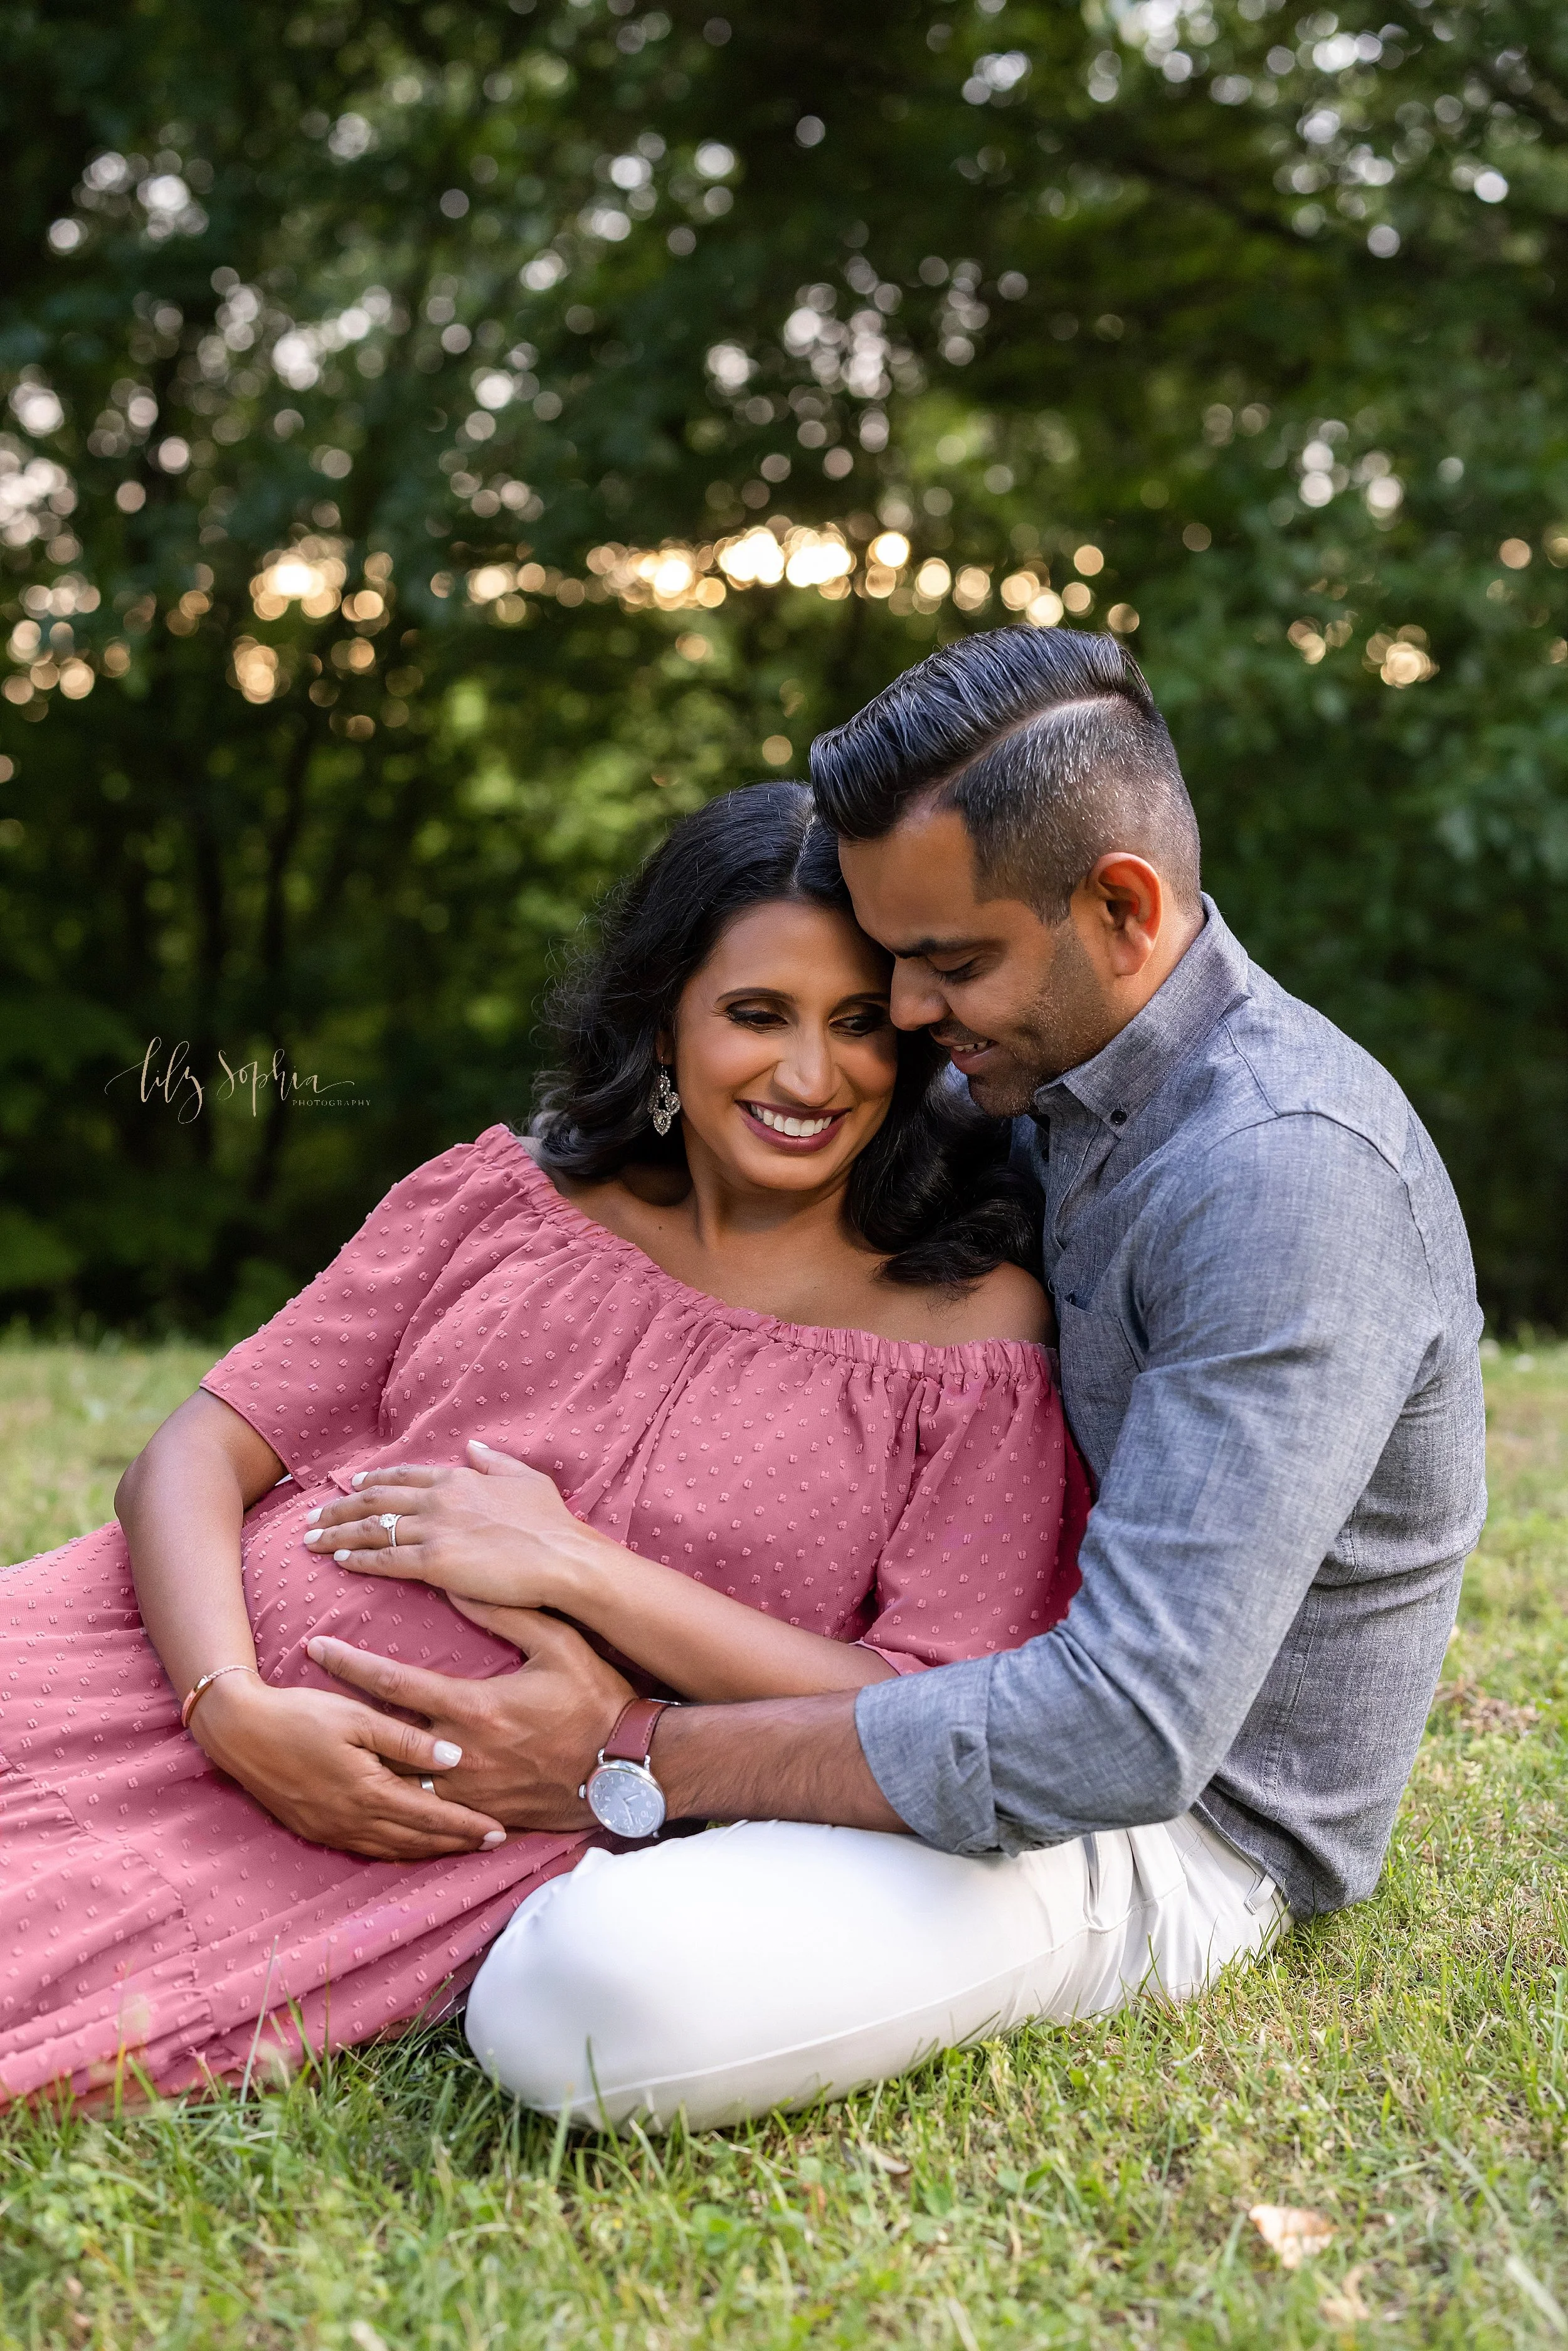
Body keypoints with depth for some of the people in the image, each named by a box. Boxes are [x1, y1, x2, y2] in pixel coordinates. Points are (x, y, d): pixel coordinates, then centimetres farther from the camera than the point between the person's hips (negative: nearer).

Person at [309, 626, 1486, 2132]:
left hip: (1179, 1826, -9)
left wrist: (631, 1767, -30)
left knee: (591, 1998, -31)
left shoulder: (1293, 1173, -29)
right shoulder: (1047, 1076, 1)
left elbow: (1127, 1729, -35)